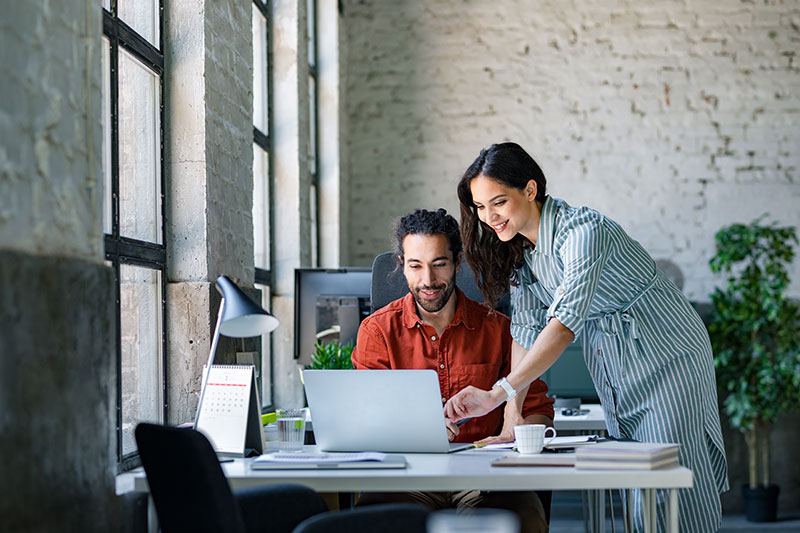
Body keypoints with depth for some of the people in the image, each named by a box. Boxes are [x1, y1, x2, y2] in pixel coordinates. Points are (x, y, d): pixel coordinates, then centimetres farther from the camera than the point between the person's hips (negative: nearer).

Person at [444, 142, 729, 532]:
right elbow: (526, 331, -4)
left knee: (672, 492, -8)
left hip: (666, 357, -8)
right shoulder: (519, 245, -2)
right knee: (630, 494, 8)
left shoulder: (582, 231, -28)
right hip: (616, 374, 8)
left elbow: (565, 322, -39)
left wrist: (496, 394, -47)